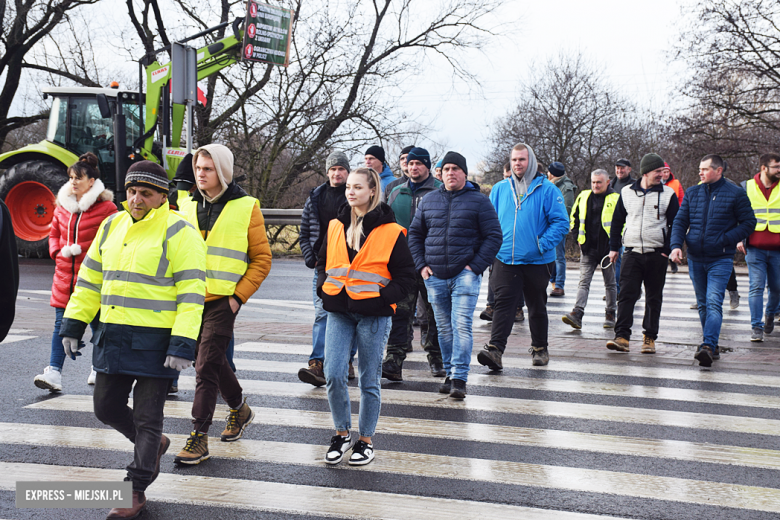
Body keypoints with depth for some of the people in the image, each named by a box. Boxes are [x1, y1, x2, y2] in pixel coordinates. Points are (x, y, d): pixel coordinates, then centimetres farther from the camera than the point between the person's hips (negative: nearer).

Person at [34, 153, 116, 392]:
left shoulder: (105, 207, -7)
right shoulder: (62, 205, 10)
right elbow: (54, 233, 20)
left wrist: (79, 248, -15)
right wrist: (58, 251, 0)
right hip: (65, 275, 4)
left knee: (97, 324, 9)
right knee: (61, 325, -2)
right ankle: (54, 373, -6)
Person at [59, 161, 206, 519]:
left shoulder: (178, 232, -9)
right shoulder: (112, 226, 11)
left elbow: (191, 293, -14)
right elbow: (90, 279, 17)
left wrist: (183, 344, -20)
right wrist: (73, 324, 11)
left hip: (155, 341, -7)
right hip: (112, 337, 7)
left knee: (146, 418, 1)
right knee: (106, 408, 14)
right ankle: (154, 445, 40)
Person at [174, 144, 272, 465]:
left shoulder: (245, 207, -5)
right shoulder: (188, 205, 8)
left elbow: (261, 259, -3)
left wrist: (238, 296, -10)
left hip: (222, 300, -5)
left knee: (206, 366, -9)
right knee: (212, 362, 16)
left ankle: (199, 438, -4)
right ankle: (239, 409, 39)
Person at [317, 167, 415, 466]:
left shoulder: (390, 231, -5)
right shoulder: (336, 227, 9)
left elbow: (406, 277, -2)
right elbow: (323, 262, 23)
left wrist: (383, 297, -14)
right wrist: (324, 288, 6)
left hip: (373, 314, -3)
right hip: (339, 311, 4)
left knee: (369, 380, 6)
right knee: (333, 374, -4)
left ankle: (366, 440, 20)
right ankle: (342, 434, 16)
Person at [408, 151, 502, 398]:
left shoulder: (479, 201, 1)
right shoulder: (429, 201, 11)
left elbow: (494, 236, -1)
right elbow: (414, 234, 17)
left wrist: (475, 266, -9)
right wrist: (421, 265, 5)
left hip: (465, 274, -4)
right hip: (435, 276, 4)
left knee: (461, 326, -12)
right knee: (444, 328, 9)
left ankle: (459, 378, -10)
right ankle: (450, 374, 20)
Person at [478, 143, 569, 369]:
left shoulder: (547, 189, -3)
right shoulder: (500, 189, 8)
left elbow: (561, 223, -5)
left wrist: (542, 245, -14)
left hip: (537, 261, -1)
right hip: (505, 259, 1)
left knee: (537, 306, 13)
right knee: (503, 303, -11)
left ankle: (540, 348, 29)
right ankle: (495, 350, -19)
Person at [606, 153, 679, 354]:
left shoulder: (668, 194, 2)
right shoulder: (627, 193, 7)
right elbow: (617, 221, 15)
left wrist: (667, 250, -5)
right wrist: (614, 247, 12)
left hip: (657, 254, 0)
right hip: (632, 253, 1)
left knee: (654, 298, 6)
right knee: (626, 294, -8)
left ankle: (650, 338, 15)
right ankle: (622, 337, -9)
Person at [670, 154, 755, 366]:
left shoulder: (735, 194, -2)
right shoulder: (692, 193, 10)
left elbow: (748, 222, -1)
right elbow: (680, 221, 9)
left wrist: (725, 240, -13)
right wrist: (676, 245, -8)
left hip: (720, 260, -5)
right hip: (695, 259, 5)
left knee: (714, 303, -17)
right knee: (703, 305, 12)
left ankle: (708, 346, -25)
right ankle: (712, 347, 23)